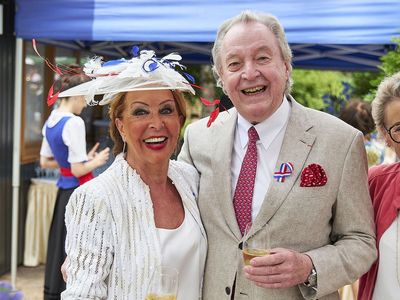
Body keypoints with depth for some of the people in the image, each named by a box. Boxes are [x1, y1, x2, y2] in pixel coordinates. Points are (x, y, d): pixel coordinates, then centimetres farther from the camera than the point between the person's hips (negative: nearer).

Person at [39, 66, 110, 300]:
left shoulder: (50, 121, 8)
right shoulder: (74, 123, -18)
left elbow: (45, 162, 16)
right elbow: (78, 170, -19)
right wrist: (97, 161, -2)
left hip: (64, 191, 9)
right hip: (79, 193, -9)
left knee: (60, 249, 17)